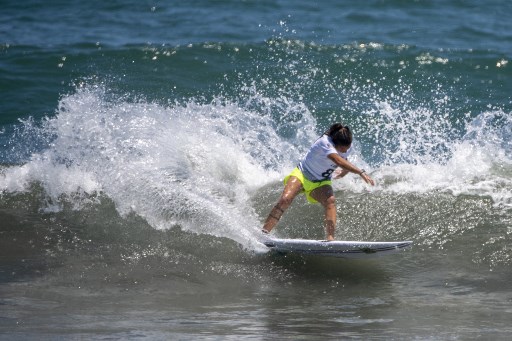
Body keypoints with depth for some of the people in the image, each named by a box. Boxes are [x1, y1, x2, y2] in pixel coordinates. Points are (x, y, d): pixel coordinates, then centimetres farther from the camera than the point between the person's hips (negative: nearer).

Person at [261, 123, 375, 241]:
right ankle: (264, 232, -27)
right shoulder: (325, 143, -31)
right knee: (285, 199, -29)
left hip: (321, 183, 4)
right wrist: (361, 172, -51)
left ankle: (330, 238, -41)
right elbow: (339, 161, -46)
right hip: (302, 174, -4)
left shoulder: (346, 148, -9)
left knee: (330, 201, -29)